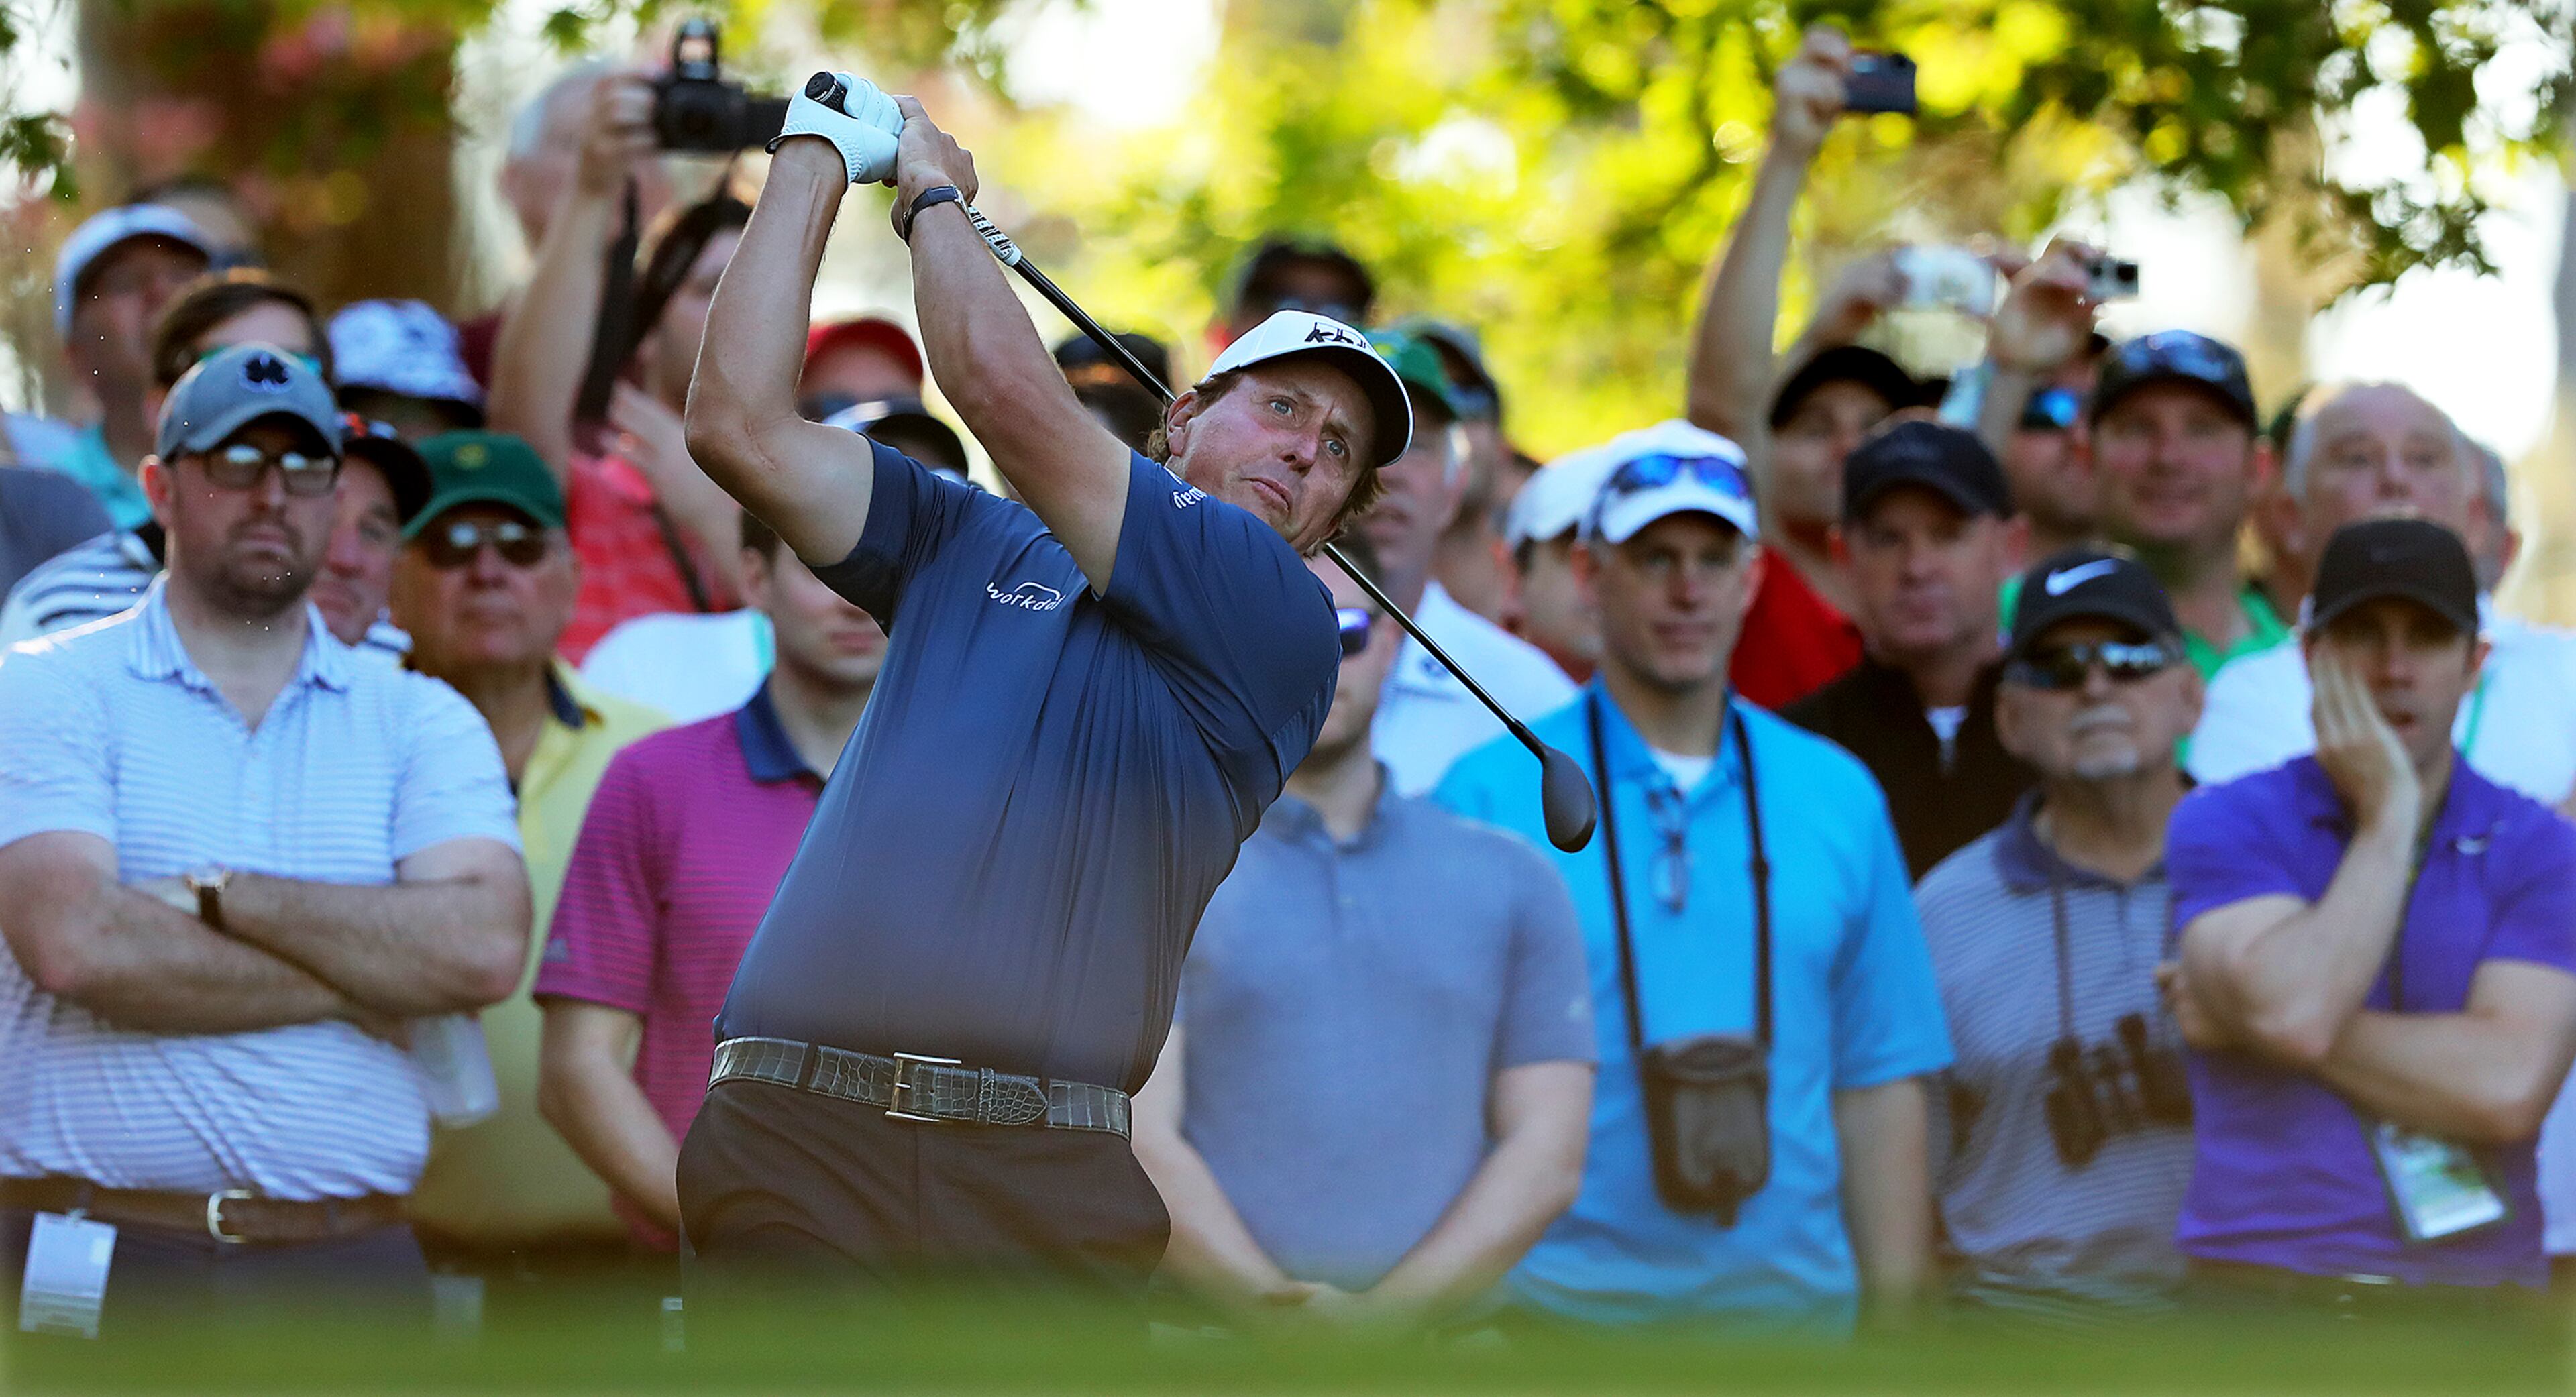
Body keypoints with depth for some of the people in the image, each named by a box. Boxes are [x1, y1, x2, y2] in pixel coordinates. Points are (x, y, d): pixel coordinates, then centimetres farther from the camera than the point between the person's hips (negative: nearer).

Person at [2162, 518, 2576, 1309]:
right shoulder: (2223, 825, 5)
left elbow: (2507, 1091, -8)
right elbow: (2294, 1007, -13)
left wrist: (2251, 1026, -6)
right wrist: (2387, 818, -3)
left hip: (2475, 1301, 1)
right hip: (2259, 1290, -1)